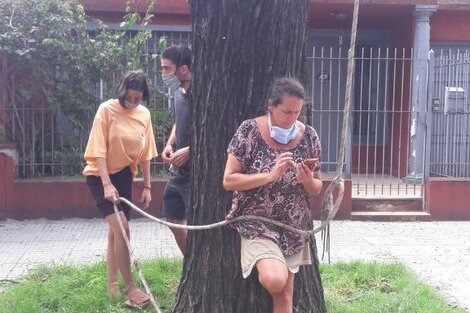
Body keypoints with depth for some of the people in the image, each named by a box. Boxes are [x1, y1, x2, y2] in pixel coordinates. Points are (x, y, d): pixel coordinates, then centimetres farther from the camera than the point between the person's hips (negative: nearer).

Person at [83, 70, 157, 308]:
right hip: (100, 176, -5)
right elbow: (99, 151, -18)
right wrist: (107, 184, -26)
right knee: (121, 227, -16)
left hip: (124, 175, 6)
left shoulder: (144, 114, -2)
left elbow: (145, 152, 5)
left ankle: (113, 284, 23)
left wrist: (147, 186, 4)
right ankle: (130, 288, -8)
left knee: (116, 230, 12)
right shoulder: (107, 110, -16)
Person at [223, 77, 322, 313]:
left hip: (293, 226, 4)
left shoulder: (309, 136, -2)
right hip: (256, 222, -3)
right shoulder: (249, 131, -11)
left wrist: (308, 180, -17)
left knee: (285, 294, 7)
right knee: (274, 280, -25)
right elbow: (228, 180, -13)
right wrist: (271, 175, -24)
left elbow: (317, 189, 7)